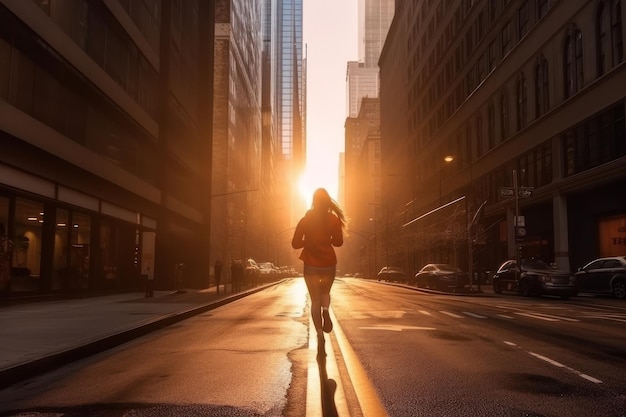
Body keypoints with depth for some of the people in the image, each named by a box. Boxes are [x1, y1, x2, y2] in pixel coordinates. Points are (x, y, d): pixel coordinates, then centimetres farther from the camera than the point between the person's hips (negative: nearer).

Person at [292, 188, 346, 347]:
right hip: (329, 264, 1)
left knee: (315, 300, 6)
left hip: (311, 265, -1)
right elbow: (338, 242, 5)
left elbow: (295, 243, -7)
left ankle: (320, 334, -6)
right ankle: (326, 310, -6)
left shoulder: (306, 220, -6)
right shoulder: (334, 220, -4)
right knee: (325, 292, 25)